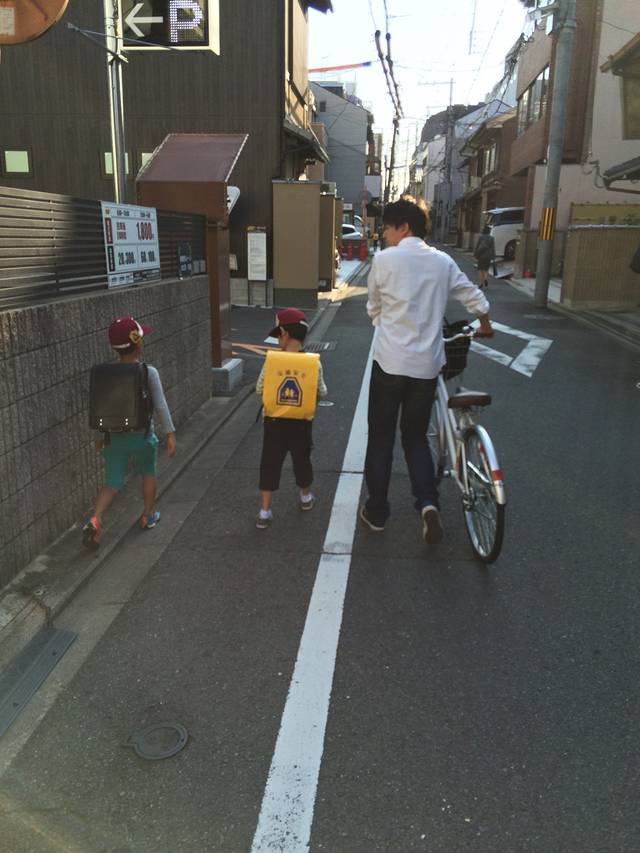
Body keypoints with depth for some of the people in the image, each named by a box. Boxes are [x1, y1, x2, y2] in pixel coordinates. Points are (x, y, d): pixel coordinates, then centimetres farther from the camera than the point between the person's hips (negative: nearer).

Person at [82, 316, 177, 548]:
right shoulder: (149, 373, -13)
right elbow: (160, 406, -15)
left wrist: (100, 437, 16)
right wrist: (170, 434, -10)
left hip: (114, 438, 3)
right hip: (142, 436, -2)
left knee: (112, 484, 8)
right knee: (148, 473, 24)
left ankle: (95, 520, -15)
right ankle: (148, 516, 36)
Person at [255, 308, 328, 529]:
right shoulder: (313, 362, -9)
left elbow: (259, 389, -5)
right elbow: (322, 392, -1)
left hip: (275, 421, -1)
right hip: (301, 422, 1)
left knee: (270, 463, 7)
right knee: (302, 459, 19)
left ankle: (264, 512, 8)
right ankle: (306, 497, 41)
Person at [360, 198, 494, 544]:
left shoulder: (384, 259, -6)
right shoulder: (443, 261, 5)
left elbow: (373, 308, 6)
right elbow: (476, 299, 15)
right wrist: (486, 325, 35)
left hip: (390, 362, -3)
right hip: (427, 364, 3)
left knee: (380, 438, 9)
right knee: (416, 437, 17)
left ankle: (376, 512, 18)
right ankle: (428, 502, -2)